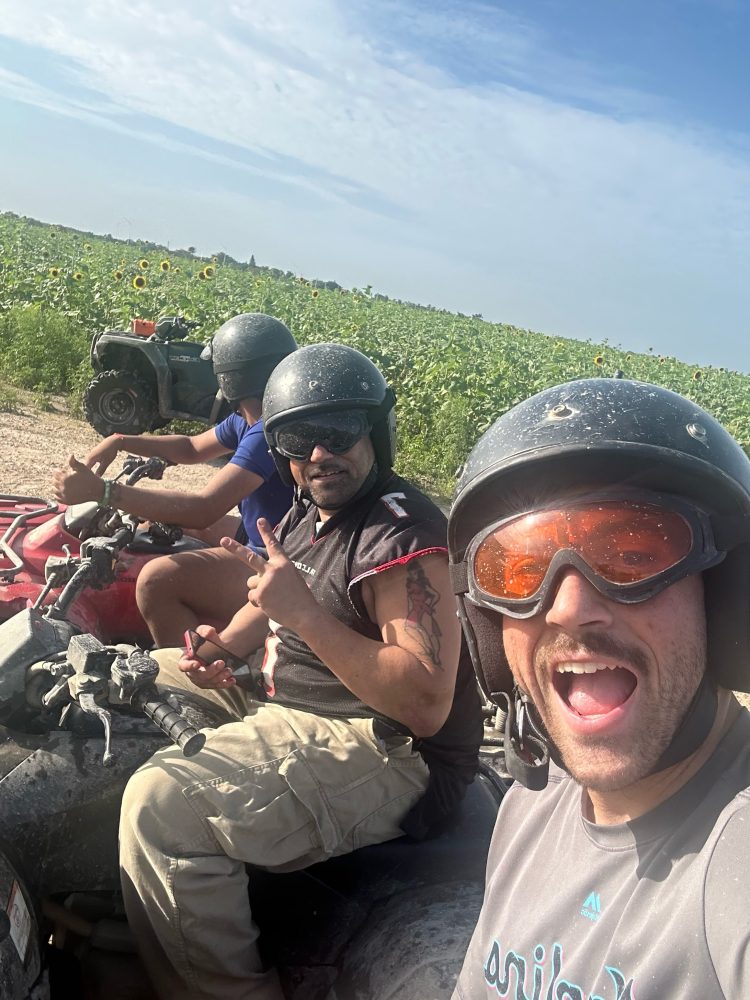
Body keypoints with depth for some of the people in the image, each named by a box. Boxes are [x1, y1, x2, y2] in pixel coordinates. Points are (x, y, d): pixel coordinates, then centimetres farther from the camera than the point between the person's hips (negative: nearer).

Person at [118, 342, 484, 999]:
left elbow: (427, 705, -27)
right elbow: (272, 606, 26)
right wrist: (223, 646, 4)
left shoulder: (401, 531, -20)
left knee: (163, 803, -27)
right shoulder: (309, 513, 9)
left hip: (390, 756, -10)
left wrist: (304, 612, -28)